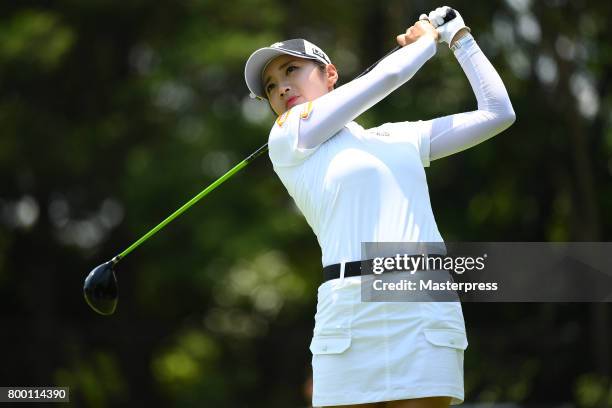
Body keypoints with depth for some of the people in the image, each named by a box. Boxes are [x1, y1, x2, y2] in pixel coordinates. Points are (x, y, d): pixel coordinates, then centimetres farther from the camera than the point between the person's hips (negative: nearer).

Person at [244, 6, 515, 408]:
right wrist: (428, 40, 24)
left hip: (427, 311, 3)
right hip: (350, 311, -3)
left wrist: (459, 37, 28)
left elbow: (498, 113, 24)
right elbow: (384, 77, 6)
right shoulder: (287, 137, 9)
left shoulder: (400, 137, 22)